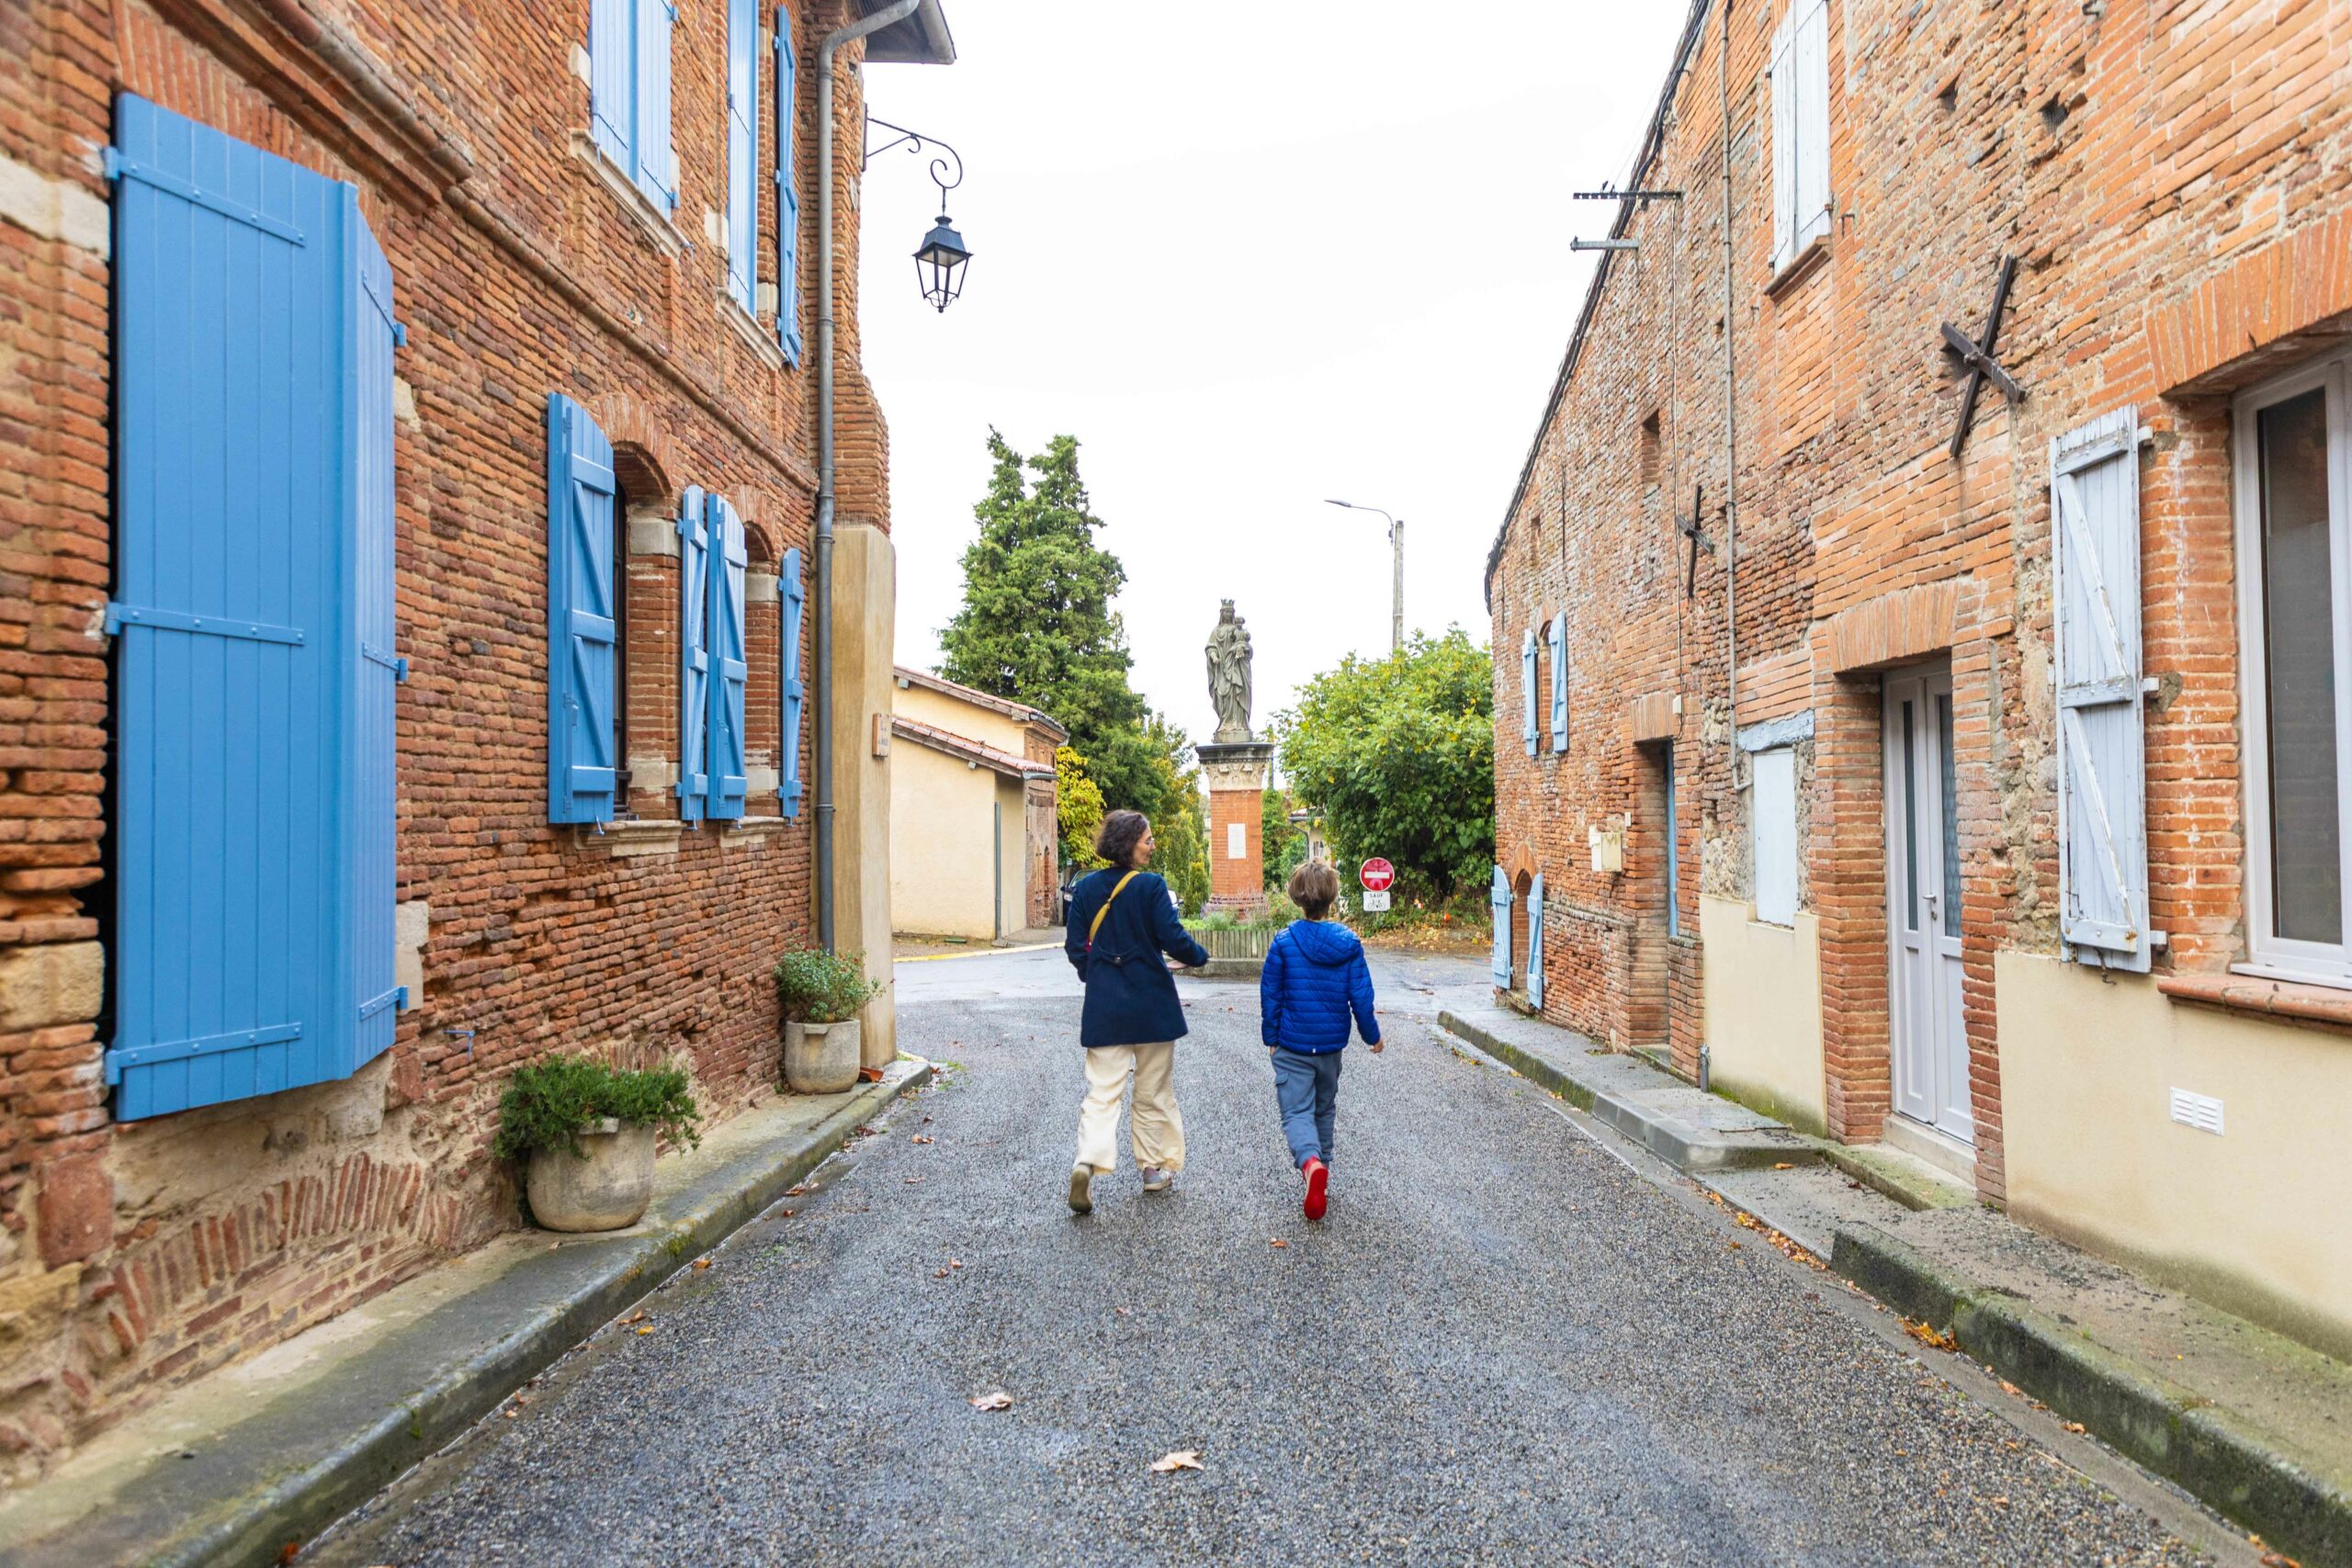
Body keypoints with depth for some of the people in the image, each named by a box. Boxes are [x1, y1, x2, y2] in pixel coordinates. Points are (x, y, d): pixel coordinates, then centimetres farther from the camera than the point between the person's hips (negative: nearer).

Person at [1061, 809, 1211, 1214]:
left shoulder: (1084, 888, 1)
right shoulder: (1151, 886, -13)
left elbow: (1075, 948, 4)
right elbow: (1173, 939, -15)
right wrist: (1199, 956, 6)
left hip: (1104, 1006, 3)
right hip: (1151, 1005, -3)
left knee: (1102, 1090, 4)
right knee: (1154, 1092, 13)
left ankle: (1088, 1162, -16)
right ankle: (1156, 1167, 23)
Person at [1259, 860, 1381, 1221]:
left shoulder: (1284, 942, -11)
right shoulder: (1349, 942, -6)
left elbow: (1270, 995, -5)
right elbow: (1361, 996, -3)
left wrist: (1271, 1038, 8)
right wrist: (1372, 1035, 11)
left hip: (1292, 1045, -3)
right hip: (1332, 1043, 3)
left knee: (1297, 1111, -3)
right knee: (1324, 1109, 20)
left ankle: (1311, 1163, -30)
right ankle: (1322, 1167, 31)